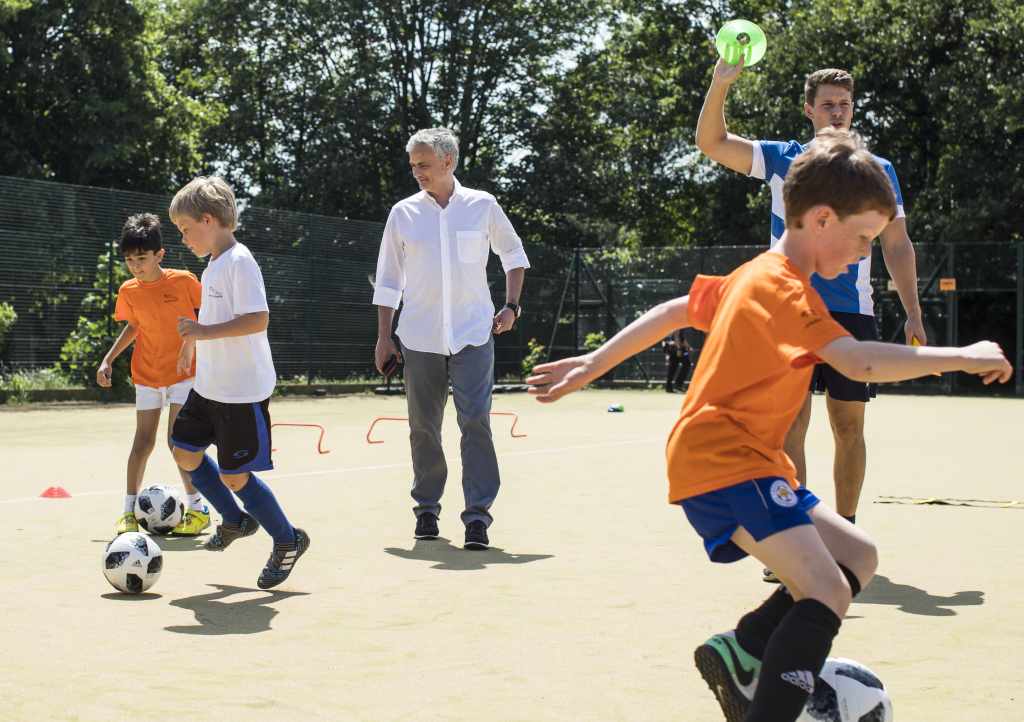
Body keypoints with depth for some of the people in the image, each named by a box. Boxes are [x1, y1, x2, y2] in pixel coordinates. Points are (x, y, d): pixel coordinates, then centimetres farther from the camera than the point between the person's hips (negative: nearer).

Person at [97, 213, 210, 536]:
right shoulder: (128, 291, -3)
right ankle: (129, 509, 12)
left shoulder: (184, 281, -14)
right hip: (146, 374, 4)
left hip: (184, 372, -3)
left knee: (177, 439, -12)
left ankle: (197, 508, -2)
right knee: (143, 440, 6)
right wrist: (108, 359, 6)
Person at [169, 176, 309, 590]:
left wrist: (205, 332, -29)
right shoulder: (213, 267, 12)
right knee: (184, 451, 14)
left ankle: (287, 541, 13)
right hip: (209, 386, 10)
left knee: (234, 476, -6)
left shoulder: (239, 262, -17)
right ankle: (235, 520, 31)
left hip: (243, 392, -10)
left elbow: (258, 319, -27)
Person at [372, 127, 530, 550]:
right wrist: (383, 338, 5)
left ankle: (477, 514, -11)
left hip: (473, 335, -1)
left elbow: (513, 253, 17)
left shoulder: (482, 206, 3)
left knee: (476, 422, -12)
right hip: (419, 338, 1)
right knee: (423, 427, 5)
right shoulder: (403, 213, 4)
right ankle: (427, 508, 20)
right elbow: (388, 281, 9)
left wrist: (511, 306, 7)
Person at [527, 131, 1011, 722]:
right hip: (723, 465, -10)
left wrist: (593, 365, 27)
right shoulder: (786, 288, -15)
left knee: (857, 557, 13)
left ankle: (742, 654, 8)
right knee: (826, 592, -22)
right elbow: (859, 362, -29)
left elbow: (675, 311, 23)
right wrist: (960, 357, -25)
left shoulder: (755, 276, 17)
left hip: (747, 461, 10)